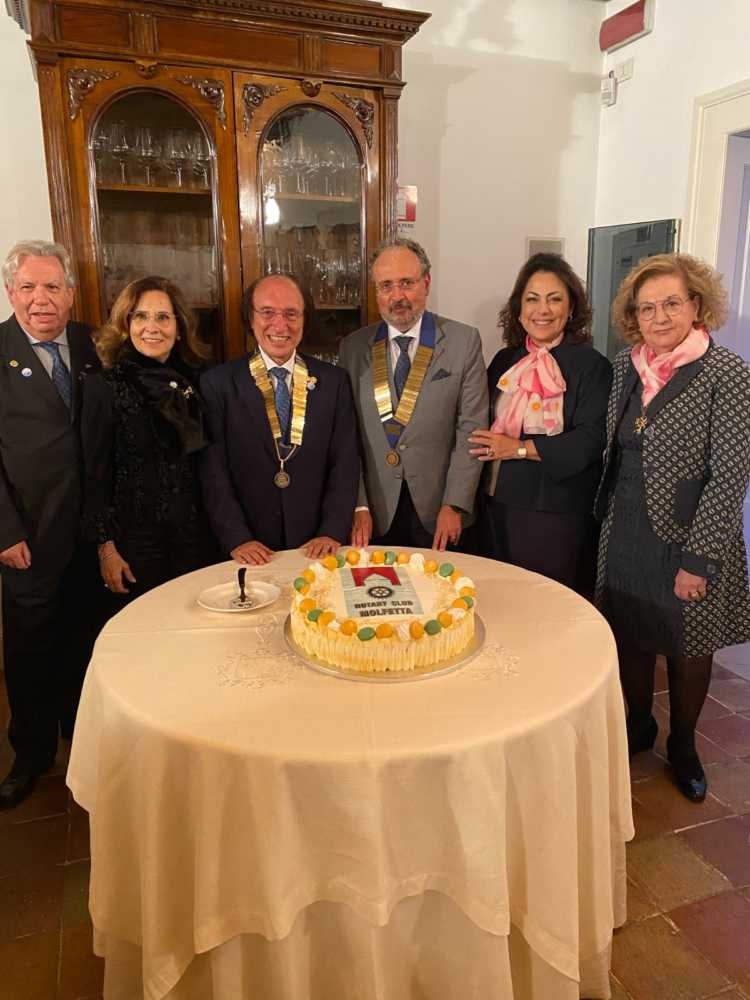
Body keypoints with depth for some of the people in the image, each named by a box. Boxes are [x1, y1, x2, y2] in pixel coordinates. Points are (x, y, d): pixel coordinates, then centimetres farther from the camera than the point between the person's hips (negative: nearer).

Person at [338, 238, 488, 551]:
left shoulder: (464, 341, -2)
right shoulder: (353, 347, 3)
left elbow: (471, 428, -5)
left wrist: (454, 505, -10)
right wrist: (359, 506, -6)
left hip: (438, 514, -1)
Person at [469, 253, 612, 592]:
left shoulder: (591, 365, -7)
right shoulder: (505, 360, 10)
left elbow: (589, 442, -16)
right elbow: (484, 424, 15)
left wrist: (520, 448, -15)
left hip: (557, 516, -5)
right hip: (497, 507, 5)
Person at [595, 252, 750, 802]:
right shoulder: (626, 365, 3)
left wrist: (698, 559, -17)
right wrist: (607, 515, 9)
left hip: (686, 543, -4)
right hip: (623, 538, 5)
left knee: (688, 650, 13)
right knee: (630, 637, 17)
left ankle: (683, 746, 37)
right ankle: (640, 725, 42)